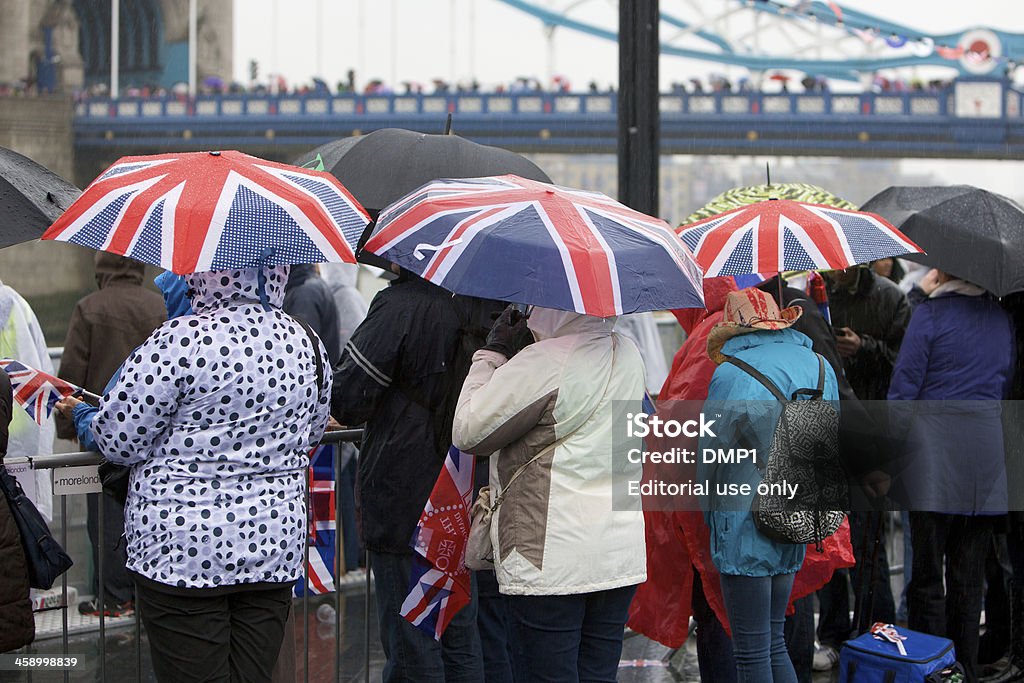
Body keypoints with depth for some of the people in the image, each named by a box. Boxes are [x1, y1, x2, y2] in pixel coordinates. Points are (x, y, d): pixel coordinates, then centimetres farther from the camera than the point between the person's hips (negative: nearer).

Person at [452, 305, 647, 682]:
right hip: (621, 555, 7)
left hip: (549, 563, -7)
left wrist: (492, 353, 0)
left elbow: (468, 432, -9)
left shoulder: (543, 363, -17)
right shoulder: (628, 354, 7)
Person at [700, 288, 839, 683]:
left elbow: (712, 459, -5)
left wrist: (710, 514, 12)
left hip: (746, 529, -7)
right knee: (774, 643, 16)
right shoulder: (820, 366, 6)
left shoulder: (731, 376, -13)